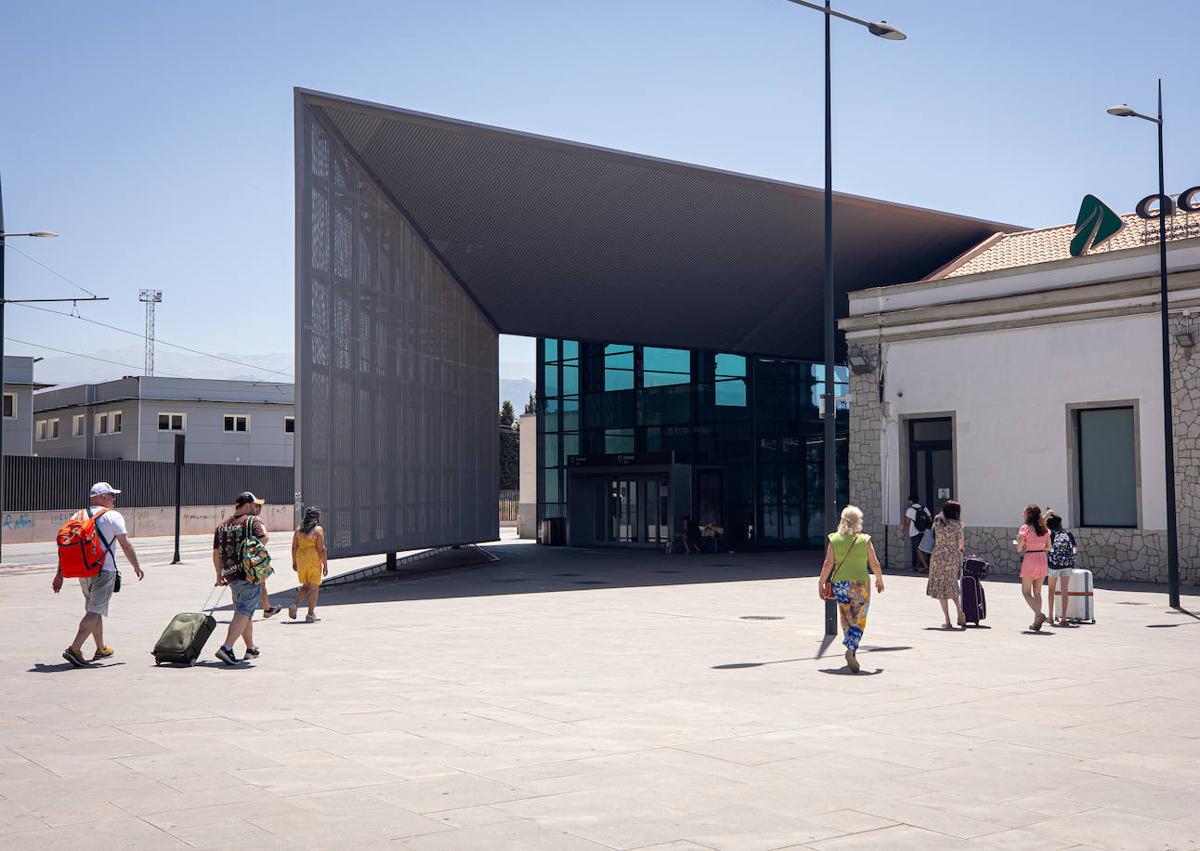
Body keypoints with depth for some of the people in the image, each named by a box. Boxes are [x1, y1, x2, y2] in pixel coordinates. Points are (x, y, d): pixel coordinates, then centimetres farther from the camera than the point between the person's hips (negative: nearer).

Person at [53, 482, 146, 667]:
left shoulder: (79, 516, 10)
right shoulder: (113, 516, -5)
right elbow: (126, 546, -6)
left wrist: (59, 574, 10)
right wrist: (137, 567, 6)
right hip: (104, 570, -7)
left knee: (93, 609, 19)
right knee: (95, 612, -7)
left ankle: (101, 649, 30)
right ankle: (74, 649, -19)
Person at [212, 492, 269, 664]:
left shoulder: (222, 525, 13)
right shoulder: (253, 521, -5)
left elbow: (216, 552, 14)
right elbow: (263, 539, -19)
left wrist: (219, 574, 23)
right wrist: (262, 527, 1)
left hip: (231, 575, 7)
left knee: (242, 612, 19)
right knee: (244, 612, -9)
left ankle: (251, 648, 30)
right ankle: (226, 648, -22)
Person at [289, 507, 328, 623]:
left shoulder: (299, 530, 6)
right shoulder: (318, 530, -9)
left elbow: (294, 547, 8)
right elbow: (321, 549, -12)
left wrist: (294, 562, 17)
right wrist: (325, 565, -8)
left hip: (301, 559, 5)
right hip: (314, 561, -5)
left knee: (305, 586, 19)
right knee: (314, 588, 4)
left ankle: (295, 605, 1)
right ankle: (310, 615, 6)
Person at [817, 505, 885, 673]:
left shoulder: (834, 540, 1)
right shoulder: (865, 540, -1)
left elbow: (828, 563, -4)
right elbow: (875, 564, 1)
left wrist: (821, 583, 3)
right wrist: (879, 580, 17)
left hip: (840, 584, 2)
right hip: (860, 584, -2)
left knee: (846, 620, 18)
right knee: (858, 622, 1)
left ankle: (851, 650, 22)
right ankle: (851, 650, -19)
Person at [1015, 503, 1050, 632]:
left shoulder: (1025, 529, -12)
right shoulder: (1044, 528, 5)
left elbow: (1019, 549, -13)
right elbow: (1048, 546, 12)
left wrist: (1022, 544, 8)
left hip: (1029, 560, -6)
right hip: (1042, 560, 6)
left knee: (1026, 592, 5)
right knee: (1037, 593, 13)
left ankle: (1039, 614, -17)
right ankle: (1036, 623, 13)